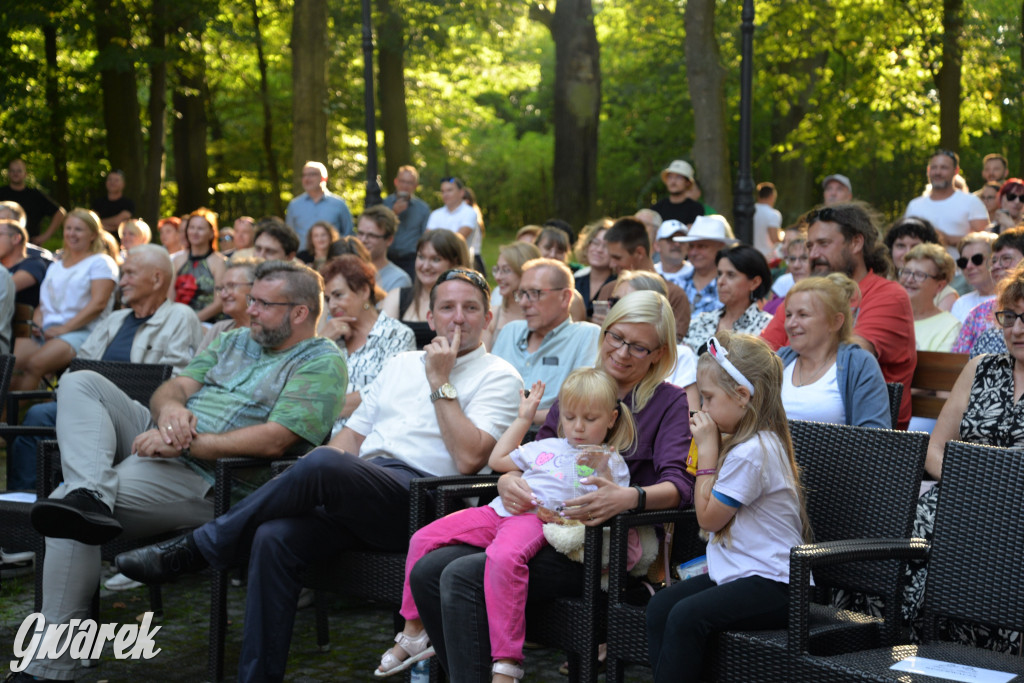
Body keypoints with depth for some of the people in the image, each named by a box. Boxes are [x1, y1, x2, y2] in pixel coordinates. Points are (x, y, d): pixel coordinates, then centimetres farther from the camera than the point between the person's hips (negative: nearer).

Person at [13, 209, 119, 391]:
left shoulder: (100, 263, 8)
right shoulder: (55, 267, 29)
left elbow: (99, 303, -5)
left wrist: (64, 328, -13)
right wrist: (37, 324, 3)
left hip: (80, 332, -6)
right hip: (45, 333, 6)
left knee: (34, 364, -34)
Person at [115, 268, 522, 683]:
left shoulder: (497, 377, 8)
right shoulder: (401, 365, 28)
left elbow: (468, 458, -7)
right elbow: (352, 435, 25)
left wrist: (441, 383, -4)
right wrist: (302, 485, 7)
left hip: (418, 502, -6)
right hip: (358, 496, 6)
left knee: (324, 465, -33)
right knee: (274, 537, -24)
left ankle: (194, 550, -18)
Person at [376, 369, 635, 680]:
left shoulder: (610, 462, 11)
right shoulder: (546, 447, 29)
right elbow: (497, 460, 38)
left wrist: (603, 471, -18)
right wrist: (523, 419, 36)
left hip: (538, 520, -7)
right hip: (499, 511, 7)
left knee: (504, 557, -41)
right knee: (423, 539, -3)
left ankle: (506, 665, -42)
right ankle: (413, 633, 9)